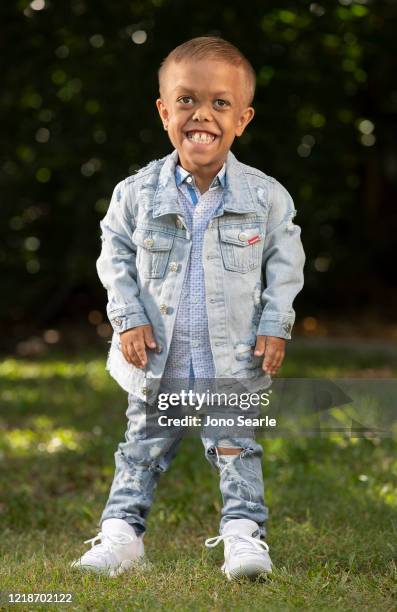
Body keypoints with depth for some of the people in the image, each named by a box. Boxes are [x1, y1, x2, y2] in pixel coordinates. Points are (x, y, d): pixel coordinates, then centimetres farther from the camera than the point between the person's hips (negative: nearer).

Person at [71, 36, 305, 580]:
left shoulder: (266, 197, -8)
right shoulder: (138, 193, -7)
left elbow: (285, 260, 2)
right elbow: (115, 254, 3)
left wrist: (275, 326, -5)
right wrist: (129, 318, -5)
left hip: (235, 357, -1)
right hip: (158, 359, 1)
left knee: (237, 448, 5)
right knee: (144, 448, 11)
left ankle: (244, 533, 13)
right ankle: (121, 533, 20)